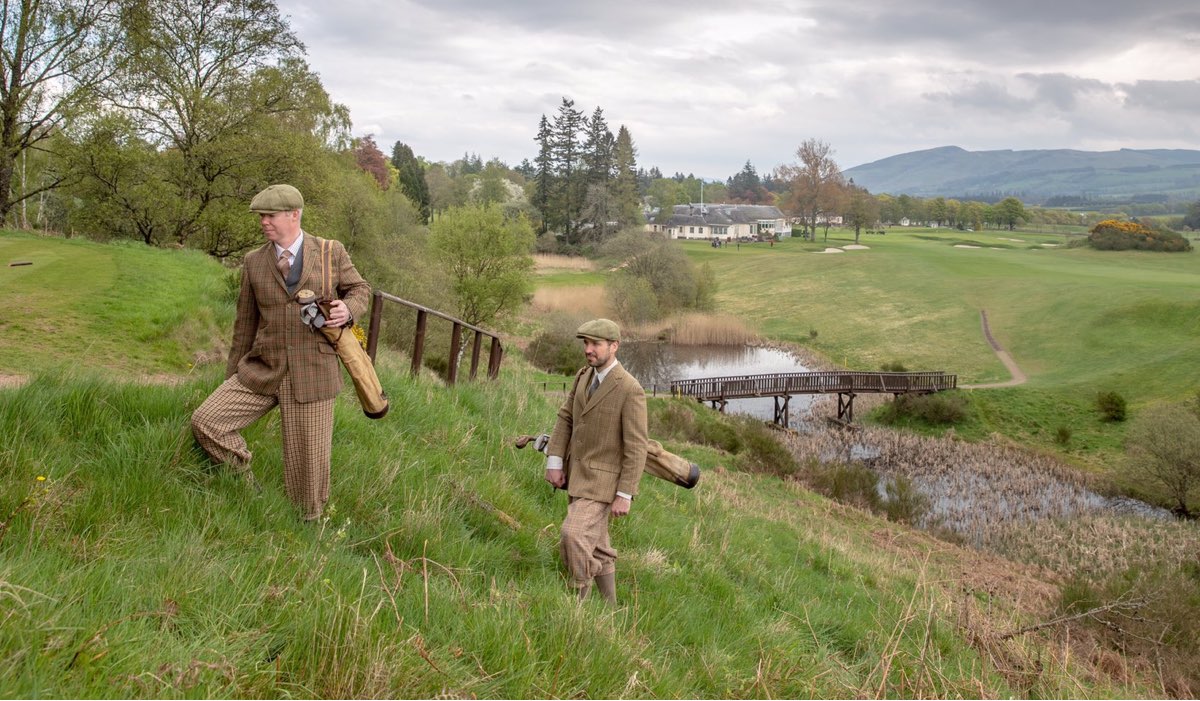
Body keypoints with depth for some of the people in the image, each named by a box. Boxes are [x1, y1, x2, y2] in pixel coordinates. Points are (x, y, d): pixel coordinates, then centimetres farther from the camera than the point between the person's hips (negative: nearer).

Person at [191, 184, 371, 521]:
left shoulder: (332, 253, -2)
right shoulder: (254, 262, 5)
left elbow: (359, 288, 11)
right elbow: (245, 322, 12)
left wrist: (348, 309, -15)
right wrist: (232, 378, 16)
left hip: (312, 375, -3)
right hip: (260, 370, 3)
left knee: (308, 460, 3)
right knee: (206, 420, -11)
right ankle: (248, 490, 9)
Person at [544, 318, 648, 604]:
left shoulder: (630, 390, -19)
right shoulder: (584, 376, 4)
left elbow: (636, 448, -19)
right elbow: (565, 419, 7)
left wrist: (624, 495, -20)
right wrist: (554, 462, -4)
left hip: (603, 481, -8)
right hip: (578, 474, 8)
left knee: (572, 535, -22)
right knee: (595, 545, 15)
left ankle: (580, 600, -3)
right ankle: (609, 606, 30)